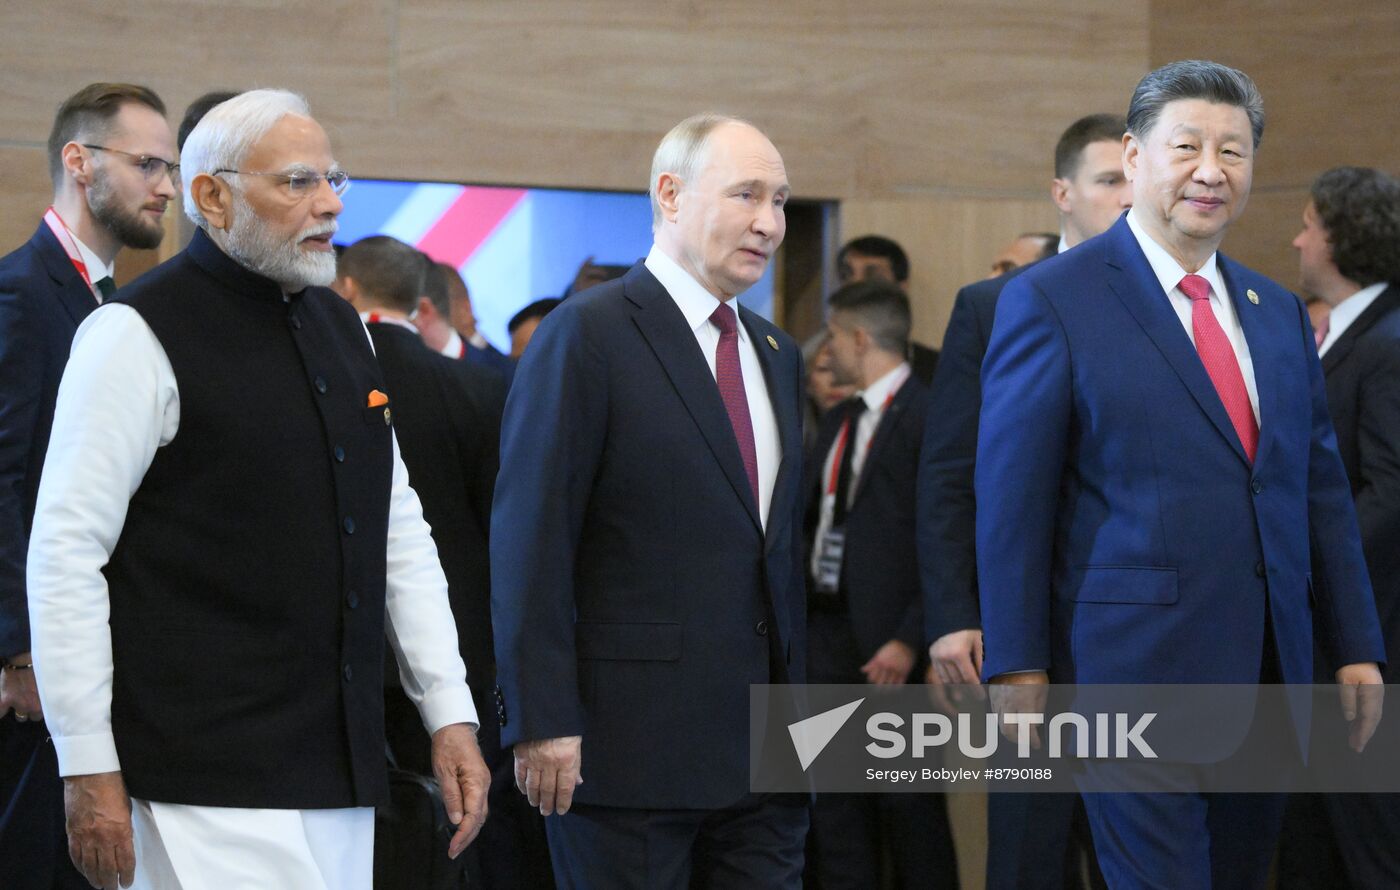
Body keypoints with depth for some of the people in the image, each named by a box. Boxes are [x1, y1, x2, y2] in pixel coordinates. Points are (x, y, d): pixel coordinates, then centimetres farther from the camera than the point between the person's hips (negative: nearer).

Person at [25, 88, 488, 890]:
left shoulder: (341, 326, 16)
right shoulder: (138, 336, -6)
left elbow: (401, 532, 20)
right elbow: (65, 554, -9)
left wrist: (451, 711, 12)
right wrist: (89, 770, -12)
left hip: (343, 765, 7)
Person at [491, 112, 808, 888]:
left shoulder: (774, 354, 17)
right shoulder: (587, 335, -6)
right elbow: (530, 542, -11)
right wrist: (542, 722, -16)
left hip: (763, 753, 7)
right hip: (630, 746, -7)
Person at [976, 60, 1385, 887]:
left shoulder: (1278, 312, 15)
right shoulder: (1051, 300, -4)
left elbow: (1322, 487, 15)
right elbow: (1013, 497, -6)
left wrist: (1358, 648, 10)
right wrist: (1016, 664, -9)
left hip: (1267, 674, 6)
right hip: (1137, 665, -6)